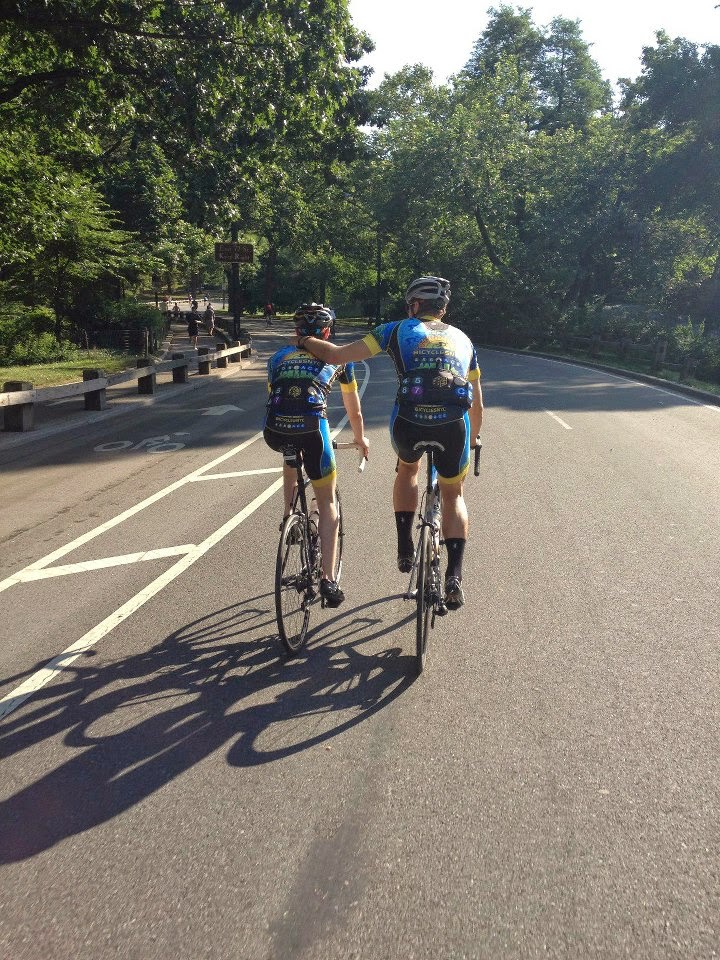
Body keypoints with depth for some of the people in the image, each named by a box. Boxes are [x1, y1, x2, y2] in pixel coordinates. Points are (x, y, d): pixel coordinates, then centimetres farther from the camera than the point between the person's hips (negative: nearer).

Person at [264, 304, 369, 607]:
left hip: (274, 431, 2)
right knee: (327, 504, 12)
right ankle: (328, 580, 5)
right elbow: (354, 411, 34)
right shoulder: (337, 356, 24)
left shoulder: (278, 356, 28)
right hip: (311, 428, -2)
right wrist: (361, 439, 52)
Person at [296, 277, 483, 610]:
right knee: (453, 495, 24)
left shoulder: (398, 330, 16)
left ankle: (405, 550, 29)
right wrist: (471, 441, 46)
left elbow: (336, 355, 12)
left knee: (407, 469, 34)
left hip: (408, 423, -1)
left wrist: (306, 341, 31)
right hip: (453, 427, 1)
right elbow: (477, 404, 29)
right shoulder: (462, 339, 25)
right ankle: (454, 575, 7)